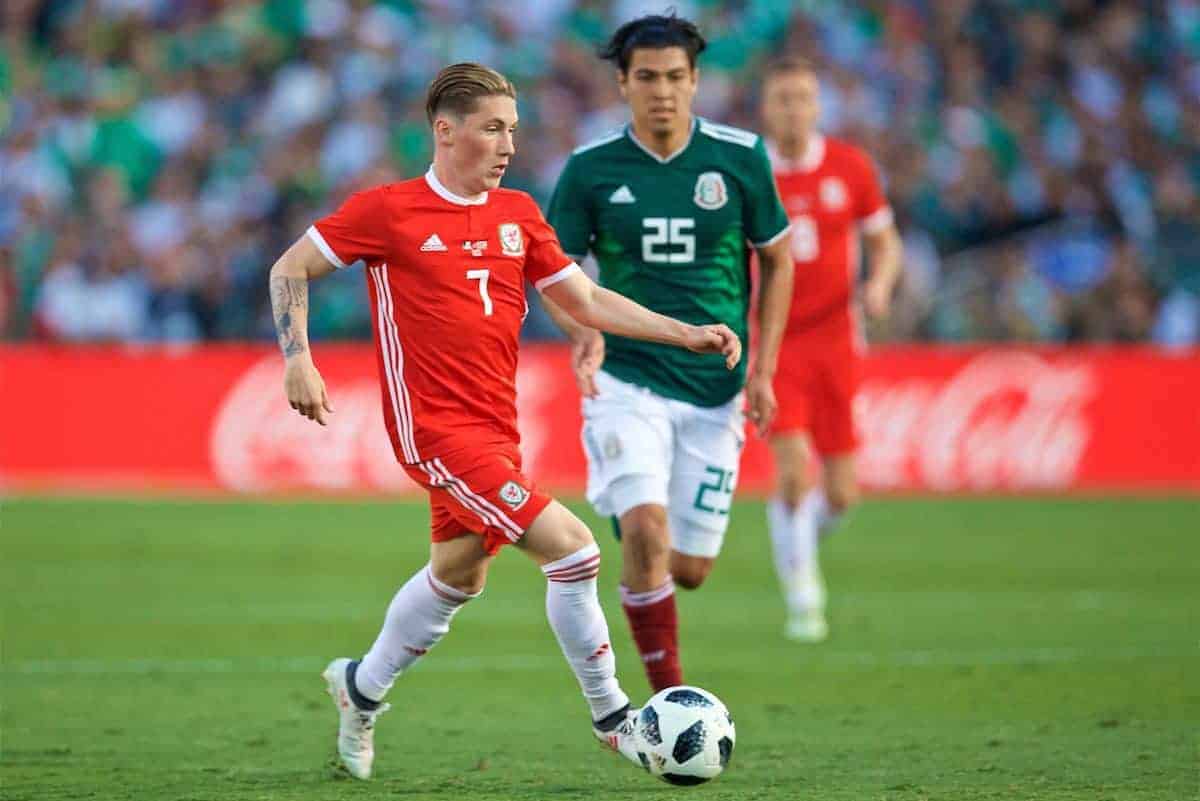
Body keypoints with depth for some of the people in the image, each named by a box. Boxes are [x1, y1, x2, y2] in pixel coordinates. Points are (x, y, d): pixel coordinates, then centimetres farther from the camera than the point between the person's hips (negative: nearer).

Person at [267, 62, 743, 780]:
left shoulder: (517, 215, 9)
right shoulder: (389, 211, -8)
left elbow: (587, 301, 14)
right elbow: (290, 269, 0)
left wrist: (689, 335, 5)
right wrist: (299, 359, -13)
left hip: (494, 428, 8)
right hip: (436, 427, -8)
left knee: (459, 574, 21)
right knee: (572, 549, -15)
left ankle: (362, 690, 44)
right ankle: (614, 720, -2)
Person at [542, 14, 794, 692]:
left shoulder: (740, 157, -1)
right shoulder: (591, 169, -3)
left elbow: (778, 259, 9)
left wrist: (764, 371, 3)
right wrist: (581, 329, -18)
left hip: (715, 388, 2)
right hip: (626, 380, -2)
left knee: (690, 568, 3)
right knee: (646, 528, -24)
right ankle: (671, 699, -13)